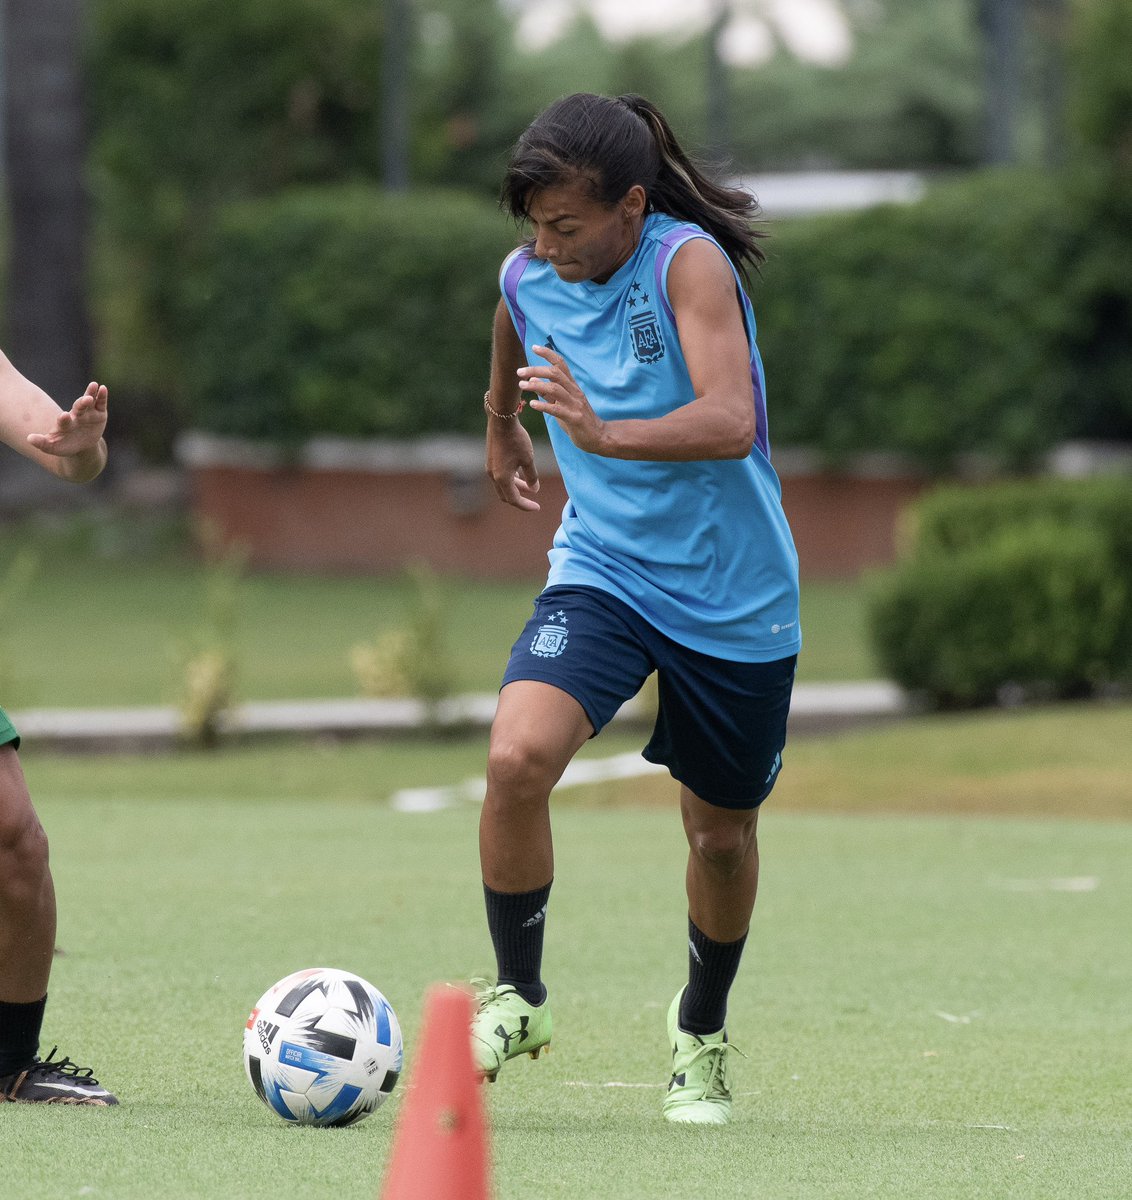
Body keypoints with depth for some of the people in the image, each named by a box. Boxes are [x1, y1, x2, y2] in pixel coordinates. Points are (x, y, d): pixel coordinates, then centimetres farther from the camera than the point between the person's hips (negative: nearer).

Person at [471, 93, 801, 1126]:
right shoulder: (527, 278, -6)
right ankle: (518, 998, -5)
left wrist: (603, 432, -49)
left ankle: (702, 1030, 39)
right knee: (517, 757, -24)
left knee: (721, 831, 11)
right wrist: (501, 428, 37)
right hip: (601, 572, 3)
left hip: (734, 596, -3)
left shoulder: (690, 265, -22)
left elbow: (729, 422, -35)